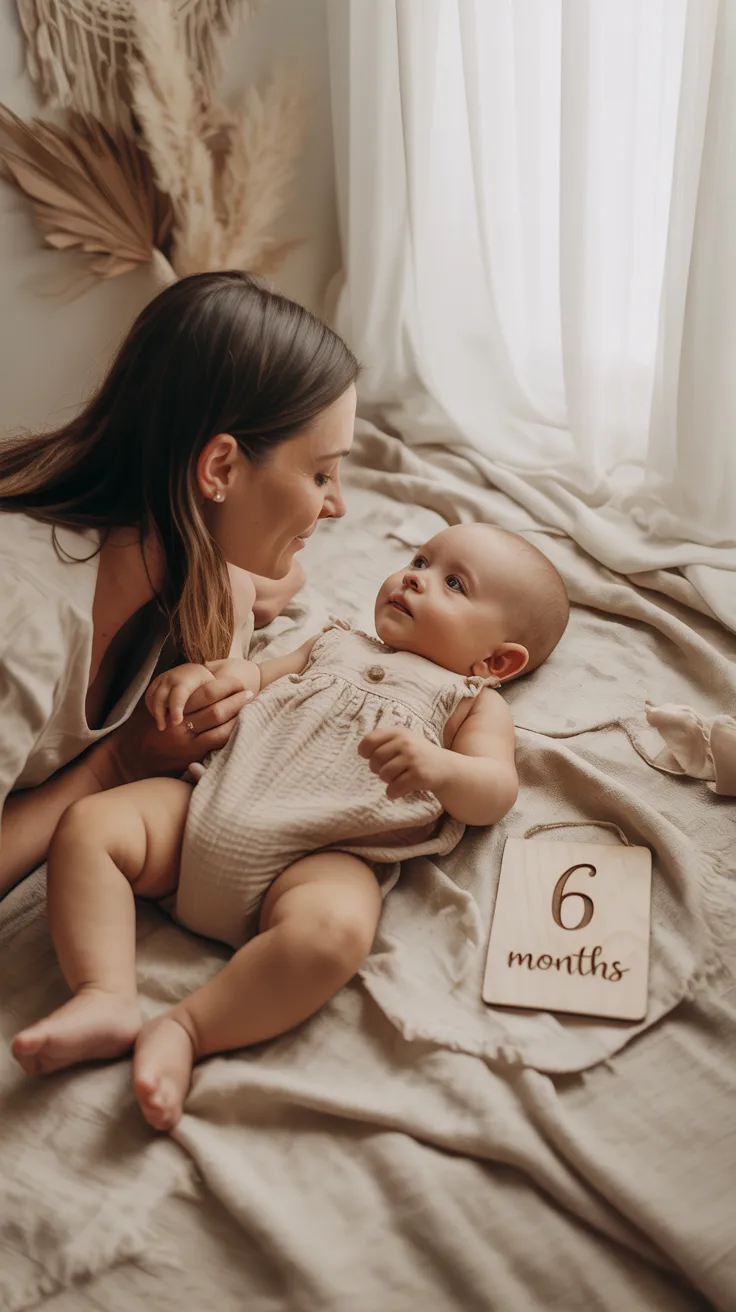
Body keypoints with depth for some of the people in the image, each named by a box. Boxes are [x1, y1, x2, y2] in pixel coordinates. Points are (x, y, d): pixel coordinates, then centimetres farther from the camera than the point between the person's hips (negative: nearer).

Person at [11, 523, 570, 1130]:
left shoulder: (475, 704, 15)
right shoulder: (335, 645, 30)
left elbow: (494, 796, 1)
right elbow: (256, 673, 31)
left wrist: (436, 765, -23)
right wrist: (201, 672, 7)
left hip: (325, 857, -5)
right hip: (206, 813, 5)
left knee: (335, 930, -37)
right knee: (87, 825, -13)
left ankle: (185, 1030, -25)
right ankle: (106, 996, -19)